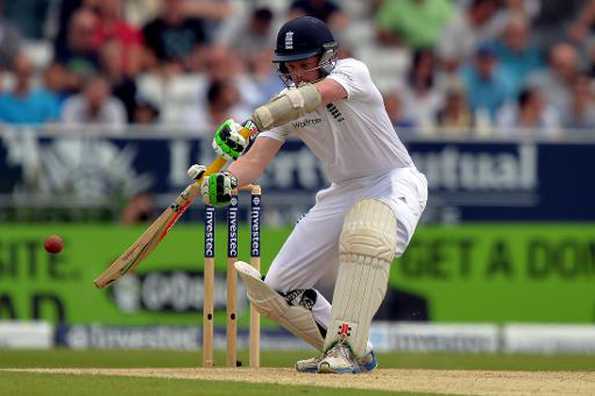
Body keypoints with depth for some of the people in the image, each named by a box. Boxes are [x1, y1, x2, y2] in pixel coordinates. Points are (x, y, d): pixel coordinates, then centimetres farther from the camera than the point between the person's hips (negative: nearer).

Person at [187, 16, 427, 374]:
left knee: (365, 236, -41)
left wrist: (251, 124, -50)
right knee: (276, 290, 0)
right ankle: (355, 352, 14)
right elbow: (255, 160, -13)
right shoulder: (283, 106, -2)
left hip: (393, 182, -7)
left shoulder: (352, 72, -19)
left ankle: (345, 347, -38)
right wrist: (225, 181, -36)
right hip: (343, 193, 7)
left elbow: (316, 94, -40)